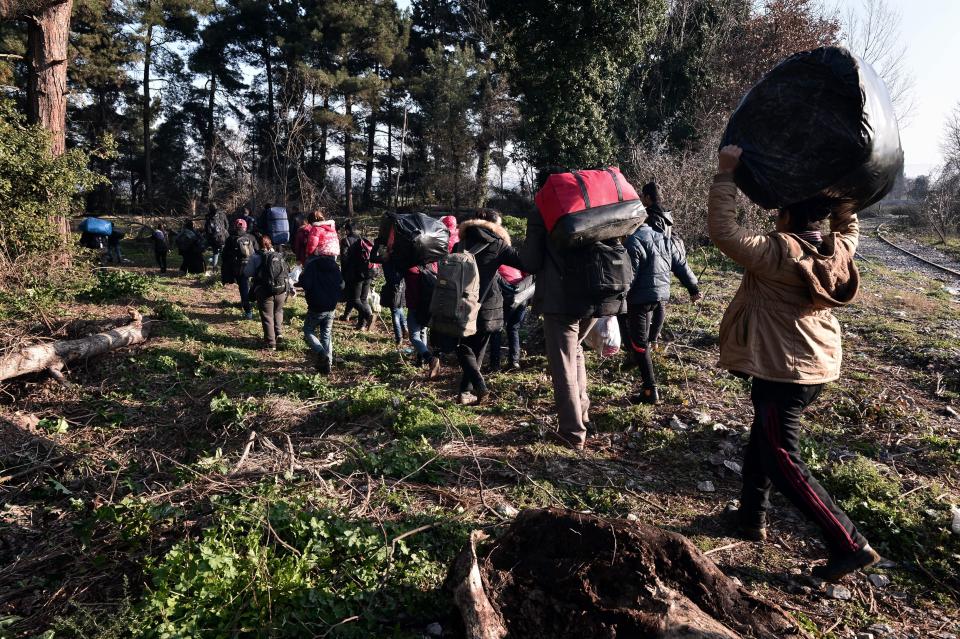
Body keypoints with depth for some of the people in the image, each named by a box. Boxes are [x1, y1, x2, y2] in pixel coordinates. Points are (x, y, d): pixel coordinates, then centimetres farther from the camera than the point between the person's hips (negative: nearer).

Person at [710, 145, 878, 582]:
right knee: (762, 440, 22)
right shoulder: (839, 250, 0)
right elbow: (849, 226, 23)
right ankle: (751, 516, 35)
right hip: (819, 366, 9)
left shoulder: (776, 252, -21)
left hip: (781, 372, -8)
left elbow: (723, 230, -21)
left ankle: (851, 546, 3)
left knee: (783, 463, 0)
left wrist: (726, 174, -15)